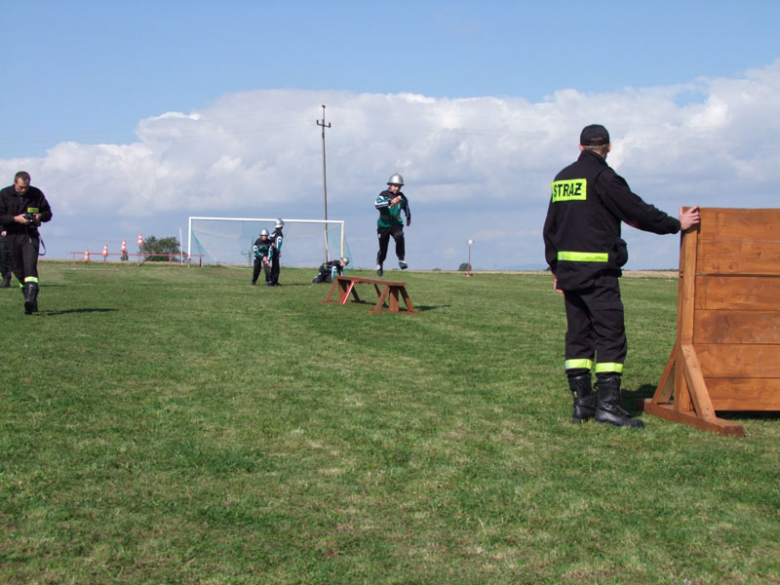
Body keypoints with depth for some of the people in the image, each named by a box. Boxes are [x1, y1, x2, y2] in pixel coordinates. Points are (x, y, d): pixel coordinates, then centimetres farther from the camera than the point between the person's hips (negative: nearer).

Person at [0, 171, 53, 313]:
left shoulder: (36, 194, 2)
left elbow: (48, 213, 11)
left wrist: (40, 216, -11)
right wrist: (16, 218, -19)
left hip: (30, 235, -1)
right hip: (12, 236, 1)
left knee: (30, 265, -20)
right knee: (17, 269, 5)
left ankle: (31, 297, -32)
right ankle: (31, 300, 16)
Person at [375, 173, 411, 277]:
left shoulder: (401, 197, 2)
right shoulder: (384, 194, -11)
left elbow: (406, 206, 24)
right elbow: (377, 204, -31)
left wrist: (409, 218, 38)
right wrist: (390, 202, -44)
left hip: (396, 223, 2)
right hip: (384, 224, -2)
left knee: (399, 237, -32)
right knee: (383, 249, 7)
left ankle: (401, 260, -22)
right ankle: (379, 263, 39)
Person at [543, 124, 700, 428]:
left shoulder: (561, 178, 15)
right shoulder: (603, 176, -8)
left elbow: (550, 228, 19)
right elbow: (637, 211, -9)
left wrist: (555, 267, 25)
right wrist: (677, 224, 3)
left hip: (568, 269, 7)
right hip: (597, 270, -7)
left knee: (578, 335, 10)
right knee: (610, 335, -6)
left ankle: (581, 402, 10)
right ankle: (607, 403, -12)